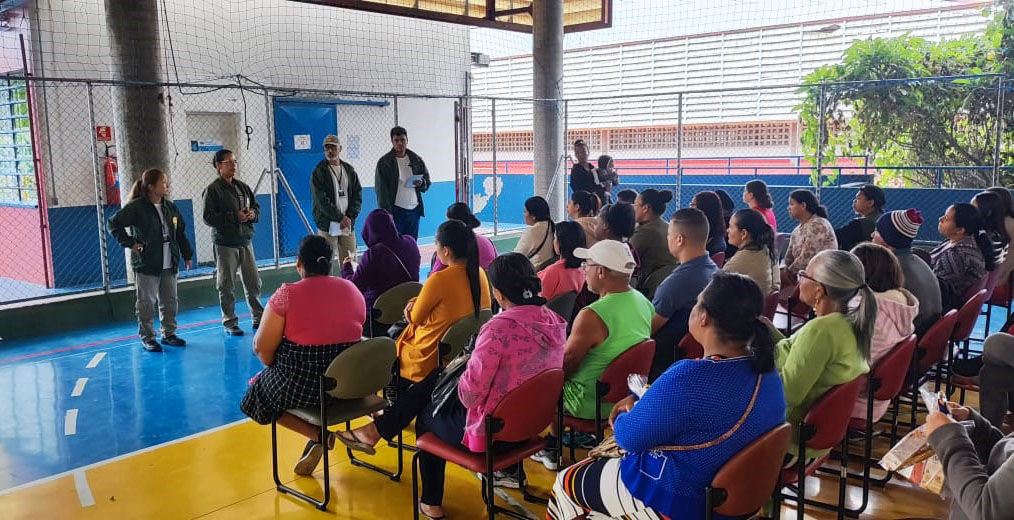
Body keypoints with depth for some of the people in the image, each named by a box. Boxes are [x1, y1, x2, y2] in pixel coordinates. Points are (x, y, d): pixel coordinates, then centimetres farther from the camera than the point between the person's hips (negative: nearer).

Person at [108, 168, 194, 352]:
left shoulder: (170, 207, 9)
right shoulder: (136, 207, -11)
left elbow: (181, 232, 14)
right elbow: (114, 223, -10)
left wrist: (187, 254, 13)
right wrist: (130, 243, -11)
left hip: (169, 265, 6)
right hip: (146, 265, -6)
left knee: (169, 301, 12)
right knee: (146, 302, 2)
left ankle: (168, 333, 24)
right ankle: (147, 338, 10)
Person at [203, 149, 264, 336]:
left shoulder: (242, 186, 11)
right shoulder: (212, 189, -7)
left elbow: (256, 206, 19)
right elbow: (208, 217, -13)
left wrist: (252, 214, -4)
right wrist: (234, 217, -20)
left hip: (245, 241, 5)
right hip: (225, 243, -5)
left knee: (253, 282, 9)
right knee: (226, 286, 2)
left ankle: (259, 317, 21)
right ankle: (230, 323, 11)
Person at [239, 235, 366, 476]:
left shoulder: (286, 295, -13)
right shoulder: (353, 290, 3)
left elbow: (262, 347, -9)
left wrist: (276, 368, 10)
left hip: (303, 386, -6)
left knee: (260, 389, 24)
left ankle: (317, 435, 6)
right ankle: (319, 436, 16)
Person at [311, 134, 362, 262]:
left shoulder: (349, 170, 13)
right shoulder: (319, 172, -1)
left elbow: (358, 195, 8)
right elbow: (322, 200, -9)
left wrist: (349, 216, -7)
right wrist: (340, 217, -14)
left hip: (348, 224, 4)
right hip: (327, 226, -4)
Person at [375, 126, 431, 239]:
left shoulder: (416, 160, 10)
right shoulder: (384, 162, -2)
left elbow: (427, 180, 17)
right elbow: (381, 190, -5)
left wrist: (421, 183, -8)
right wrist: (386, 212, -15)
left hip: (414, 209, 4)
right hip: (395, 210, -4)